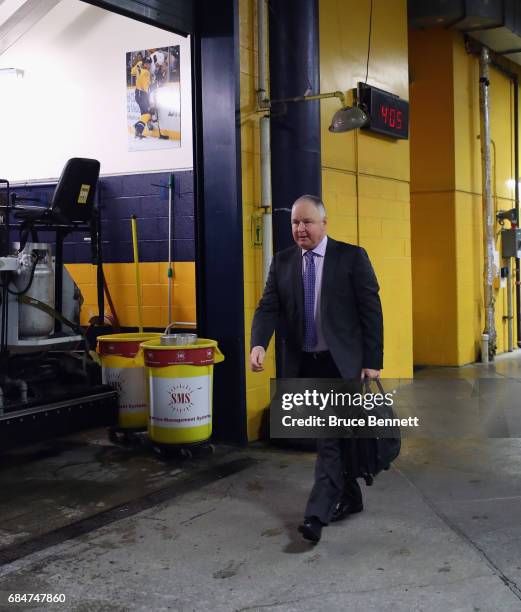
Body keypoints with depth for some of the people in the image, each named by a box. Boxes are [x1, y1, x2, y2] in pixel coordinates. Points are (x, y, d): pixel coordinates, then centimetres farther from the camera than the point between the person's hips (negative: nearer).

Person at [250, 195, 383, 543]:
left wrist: (373, 361, -8)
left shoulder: (352, 257, -5)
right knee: (329, 436, 14)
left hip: (340, 363, -4)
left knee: (332, 437, -9)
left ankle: (317, 514, -8)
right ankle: (350, 497, 31)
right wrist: (259, 345, -19)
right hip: (303, 364, 5)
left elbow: (371, 310, -5)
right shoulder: (283, 262, 6)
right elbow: (268, 307, 0)